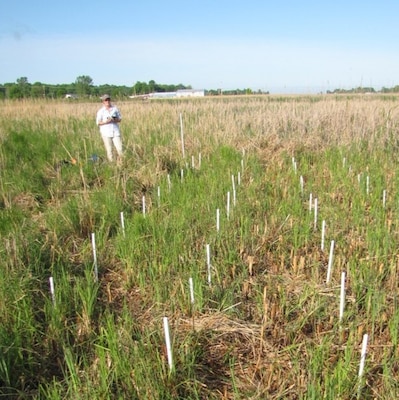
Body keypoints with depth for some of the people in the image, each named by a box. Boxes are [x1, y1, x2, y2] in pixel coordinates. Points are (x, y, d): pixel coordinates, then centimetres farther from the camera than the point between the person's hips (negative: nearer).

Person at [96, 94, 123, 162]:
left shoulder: (115, 108, 8)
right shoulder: (101, 111, 1)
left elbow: (120, 119, 13)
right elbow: (98, 123, 0)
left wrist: (114, 120, -8)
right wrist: (106, 122, -17)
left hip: (116, 132, 2)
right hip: (106, 132, -2)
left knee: (120, 149, -5)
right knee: (109, 150, -2)